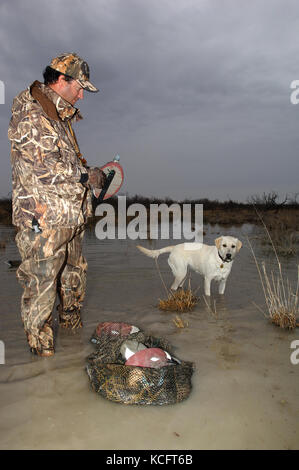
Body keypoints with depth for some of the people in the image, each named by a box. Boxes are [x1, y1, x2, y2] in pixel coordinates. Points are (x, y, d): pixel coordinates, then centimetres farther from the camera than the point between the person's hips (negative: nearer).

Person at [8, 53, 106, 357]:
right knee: (41, 281, 1)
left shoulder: (61, 115, 17)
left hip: (71, 216, 10)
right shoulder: (30, 115, -14)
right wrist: (86, 176, -14)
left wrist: (92, 175, 10)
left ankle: (72, 322, 42)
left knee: (74, 272, 21)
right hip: (43, 219, -10)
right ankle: (39, 340, 20)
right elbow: (45, 167, -23)